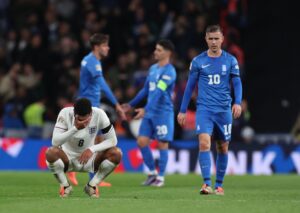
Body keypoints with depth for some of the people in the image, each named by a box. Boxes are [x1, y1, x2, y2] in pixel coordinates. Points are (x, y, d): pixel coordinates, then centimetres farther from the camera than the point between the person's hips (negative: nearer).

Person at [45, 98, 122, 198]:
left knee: (116, 154, -23)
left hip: (89, 157, 2)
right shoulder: (65, 113, -22)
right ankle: (65, 185, -8)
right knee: (51, 153, -35)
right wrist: (75, 128, -42)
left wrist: (92, 149, -27)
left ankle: (92, 185, -4)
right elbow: (55, 142, -30)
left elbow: (112, 140, -13)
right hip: (67, 157, -2)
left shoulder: (99, 114, -18)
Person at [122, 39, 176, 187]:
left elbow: (158, 92, -24)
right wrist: (131, 104, 27)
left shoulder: (169, 72, -13)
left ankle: (161, 177, 8)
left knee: (162, 144, -1)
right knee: (142, 142, 2)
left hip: (163, 113, -8)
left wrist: (145, 109, -32)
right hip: (149, 113, 8)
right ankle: (152, 172, 17)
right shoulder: (153, 68, 13)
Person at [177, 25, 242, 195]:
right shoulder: (198, 61, 4)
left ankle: (219, 184, 21)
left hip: (224, 110, 1)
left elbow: (237, 83, 4)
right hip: (204, 109, -1)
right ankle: (207, 184, -22)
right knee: (204, 143, -19)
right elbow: (190, 86, 10)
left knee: (223, 148, 7)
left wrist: (238, 102, -14)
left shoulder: (230, 60, 5)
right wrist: (183, 110, 9)